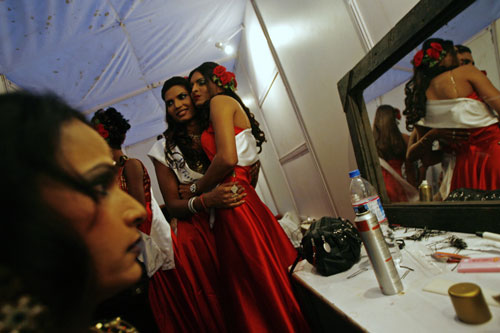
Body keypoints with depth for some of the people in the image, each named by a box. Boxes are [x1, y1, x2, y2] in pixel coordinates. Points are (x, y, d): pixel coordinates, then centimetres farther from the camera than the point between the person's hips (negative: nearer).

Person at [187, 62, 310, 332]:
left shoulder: (221, 101, -1)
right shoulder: (236, 109, 26)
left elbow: (227, 158, -17)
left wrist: (196, 189, -2)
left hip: (234, 208, -9)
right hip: (245, 201, 9)